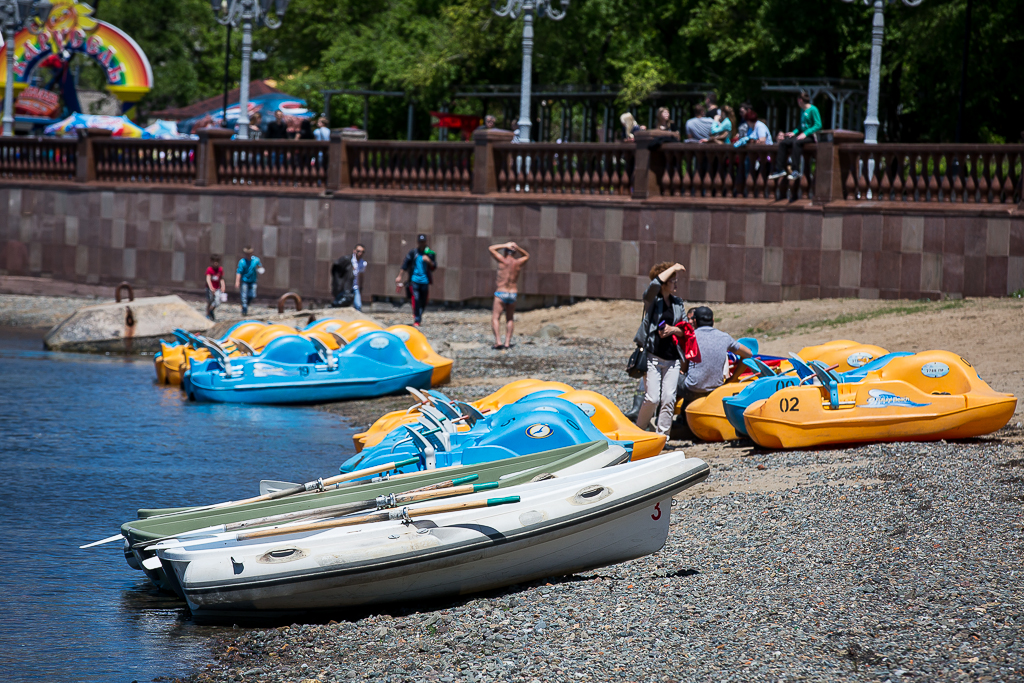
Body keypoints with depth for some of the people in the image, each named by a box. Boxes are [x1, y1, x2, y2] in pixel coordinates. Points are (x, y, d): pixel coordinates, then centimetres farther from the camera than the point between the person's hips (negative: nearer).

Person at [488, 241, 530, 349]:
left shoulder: (502, 260, -7)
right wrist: (517, 248, 7)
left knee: (495, 318, -4)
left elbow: (491, 248, 5)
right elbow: (527, 256, 24)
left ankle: (498, 341, -21)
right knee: (510, 319, 17)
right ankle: (507, 342, 9)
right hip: (513, 294, 4)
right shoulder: (518, 262, 1)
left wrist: (505, 246, 7)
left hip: (500, 293, -4)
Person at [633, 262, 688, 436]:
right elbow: (655, 284, -25)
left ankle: (661, 435, 7)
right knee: (653, 398, -11)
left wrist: (673, 329, -8)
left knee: (669, 399, -1)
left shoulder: (678, 303, 12)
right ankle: (639, 429, 9)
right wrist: (672, 268, -14)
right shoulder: (652, 300, -3)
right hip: (653, 356, -5)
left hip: (673, 358, 5)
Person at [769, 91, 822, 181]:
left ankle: (796, 171, -38)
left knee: (796, 142, -36)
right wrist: (794, 132, 8)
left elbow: (818, 125, -15)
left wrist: (805, 133, -21)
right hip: (802, 134, 9)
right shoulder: (803, 111, 19)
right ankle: (780, 169, -8)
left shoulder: (813, 110, -8)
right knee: (783, 142, -7)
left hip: (810, 136, -9)